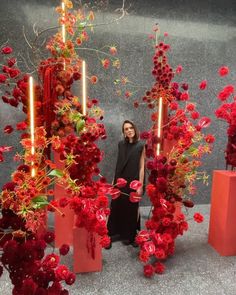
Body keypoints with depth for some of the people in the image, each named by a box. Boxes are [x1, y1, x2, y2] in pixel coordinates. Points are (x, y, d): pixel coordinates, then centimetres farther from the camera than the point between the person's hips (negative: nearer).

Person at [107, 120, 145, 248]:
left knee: (131, 209, 9)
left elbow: (141, 167, -7)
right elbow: (118, 164, 10)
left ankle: (129, 235, 27)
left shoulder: (140, 146, -6)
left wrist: (140, 185, -10)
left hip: (133, 182, -3)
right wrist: (114, 180, 10)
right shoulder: (121, 144, 5)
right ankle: (113, 234, 24)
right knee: (116, 207, 9)